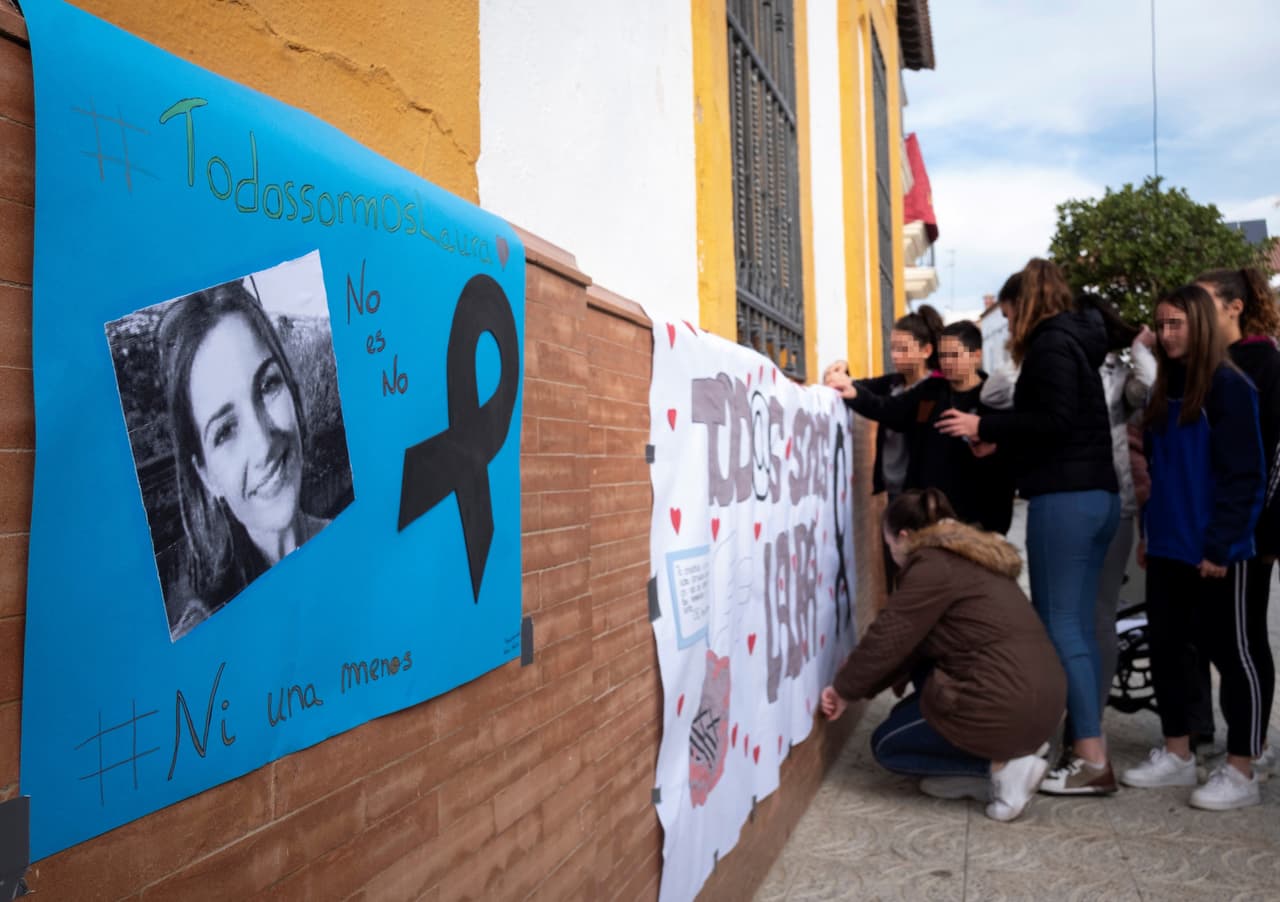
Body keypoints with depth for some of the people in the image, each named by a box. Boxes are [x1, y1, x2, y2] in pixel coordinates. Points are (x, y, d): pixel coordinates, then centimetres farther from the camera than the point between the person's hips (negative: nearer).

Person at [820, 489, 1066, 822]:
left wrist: (845, 689, 7)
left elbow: (888, 639, -10)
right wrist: (857, 687, 19)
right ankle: (974, 772, 14)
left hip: (1007, 709, -9)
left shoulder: (933, 566, -10)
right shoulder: (971, 557, 19)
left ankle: (1001, 766, 0)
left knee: (886, 745, 12)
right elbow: (914, 647, 19)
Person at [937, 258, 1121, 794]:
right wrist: (1000, 439, 18)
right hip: (1096, 496, 9)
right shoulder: (1077, 341, 20)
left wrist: (985, 427, -11)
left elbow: (1055, 420, -19)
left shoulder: (1050, 343, -8)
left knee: (1059, 625, -7)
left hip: (1064, 499, -9)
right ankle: (1087, 747, 15)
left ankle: (1093, 759, -5)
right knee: (1077, 624, 10)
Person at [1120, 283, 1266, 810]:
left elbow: (1243, 475, -15)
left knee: (1228, 653, 2)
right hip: (1168, 547, 8)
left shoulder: (1229, 387, -10)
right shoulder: (1166, 389, 13)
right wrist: (1149, 531, 14)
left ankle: (1240, 774, 12)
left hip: (1214, 551, -8)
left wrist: (1220, 545, -18)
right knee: (1165, 647, 12)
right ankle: (1177, 756, 25)